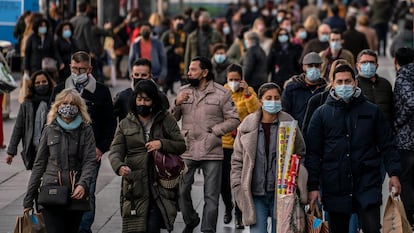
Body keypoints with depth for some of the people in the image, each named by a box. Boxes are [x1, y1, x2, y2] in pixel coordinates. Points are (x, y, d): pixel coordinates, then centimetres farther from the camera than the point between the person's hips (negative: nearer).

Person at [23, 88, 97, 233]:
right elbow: (39, 164, 11)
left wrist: (83, 184, -23)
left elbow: (90, 162, -3)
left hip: (76, 194, 0)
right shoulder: (50, 130, 8)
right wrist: (28, 199, 9)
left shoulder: (85, 130, 5)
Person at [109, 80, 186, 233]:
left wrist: (162, 144, -11)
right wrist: (119, 166, -21)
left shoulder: (167, 120, 9)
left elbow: (182, 145, 8)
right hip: (135, 186, 1)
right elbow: (115, 151, 2)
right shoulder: (125, 124, 10)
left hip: (160, 185, -1)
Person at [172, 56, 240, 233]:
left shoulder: (221, 93, -1)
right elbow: (172, 119, 10)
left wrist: (215, 131, -11)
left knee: (211, 196, 0)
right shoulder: (184, 92, 9)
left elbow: (233, 120, -1)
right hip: (186, 151, 3)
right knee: (181, 191, 6)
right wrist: (177, 104, -8)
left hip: (212, 152, -3)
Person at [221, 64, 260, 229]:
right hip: (223, 142, 2)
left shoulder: (248, 92, -2)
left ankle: (239, 212, 15)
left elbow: (257, 112, -16)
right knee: (223, 179, 9)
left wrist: (247, 94, -22)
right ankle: (228, 207, 33)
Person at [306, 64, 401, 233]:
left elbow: (387, 145, 10)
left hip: (367, 185, -1)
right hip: (334, 189, 1)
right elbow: (312, 152, 4)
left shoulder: (372, 111, 8)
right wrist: (313, 186, -2)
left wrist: (393, 173, -1)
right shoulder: (321, 114, 6)